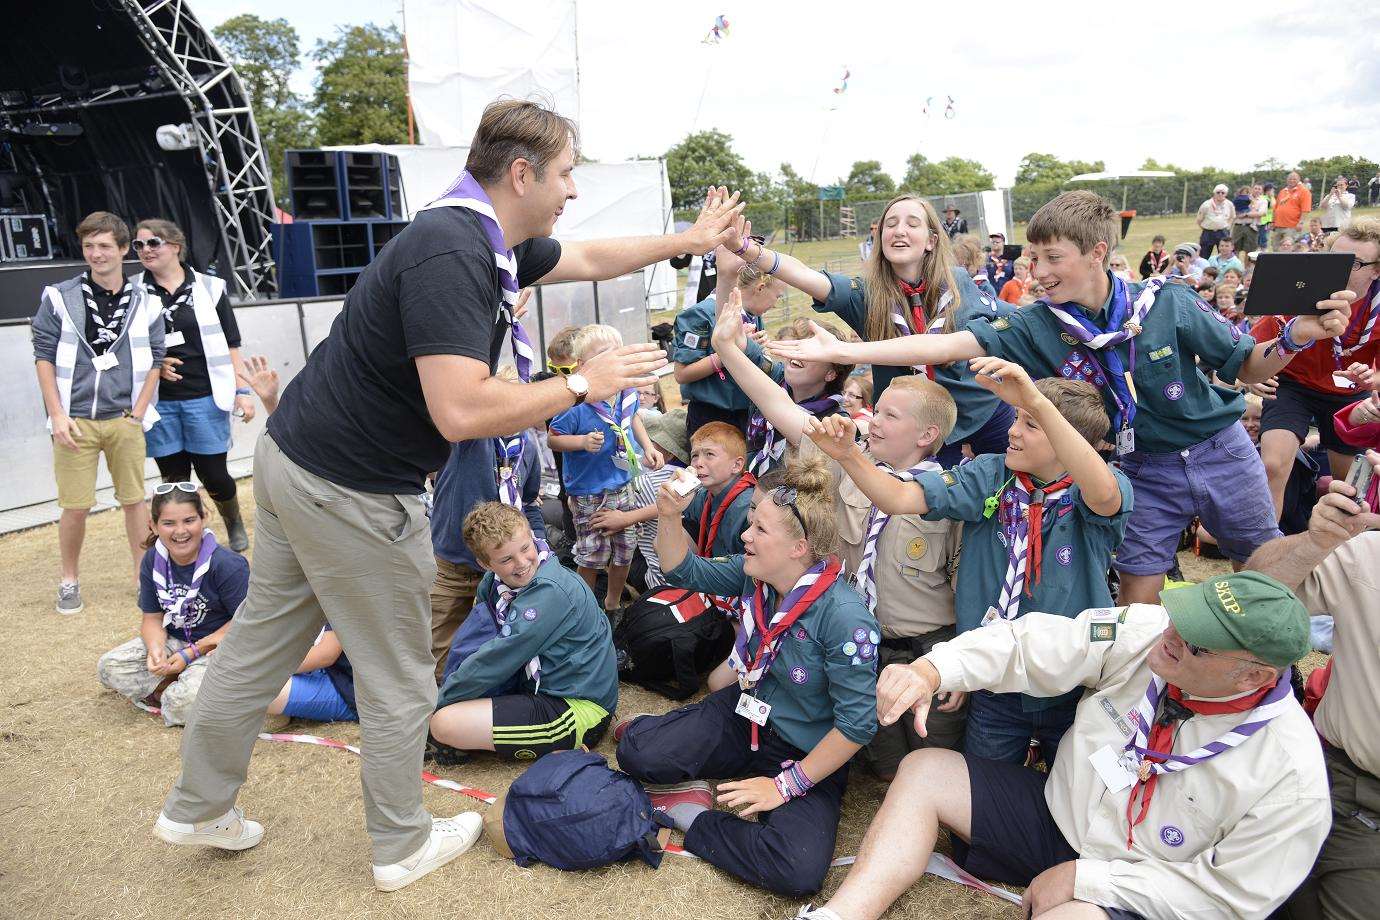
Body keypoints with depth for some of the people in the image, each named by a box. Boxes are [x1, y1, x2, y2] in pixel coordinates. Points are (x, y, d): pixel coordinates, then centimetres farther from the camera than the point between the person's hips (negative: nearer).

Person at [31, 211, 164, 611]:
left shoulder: (144, 303, 4)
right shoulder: (59, 298, 1)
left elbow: (154, 361, 6)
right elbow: (44, 356, 2)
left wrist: (136, 414, -2)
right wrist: (58, 415, -5)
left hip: (125, 421, 1)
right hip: (75, 422, -1)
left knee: (134, 499, 7)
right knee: (76, 506, 2)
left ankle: (144, 575, 18)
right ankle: (69, 582, 20)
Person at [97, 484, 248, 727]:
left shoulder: (227, 565, -21)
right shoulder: (153, 561, -3)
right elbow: (152, 617, 4)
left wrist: (191, 653, -19)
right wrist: (155, 648, -19)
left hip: (219, 645, -6)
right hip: (174, 640, 6)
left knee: (184, 700, -29)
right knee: (108, 667, -10)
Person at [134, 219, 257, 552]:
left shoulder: (209, 288, 2)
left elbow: (230, 346, 3)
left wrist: (242, 390, -3)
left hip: (205, 398, -1)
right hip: (159, 403, 1)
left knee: (213, 473, 3)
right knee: (174, 477, 7)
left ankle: (235, 524, 31)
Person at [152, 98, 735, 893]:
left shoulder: (489, 239, 6)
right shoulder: (451, 252, -24)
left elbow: (589, 258, 22)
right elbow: (462, 412, -32)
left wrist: (688, 240, 23)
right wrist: (583, 384, -21)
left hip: (295, 461, 10)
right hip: (352, 491, -10)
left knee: (261, 644, 22)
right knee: (399, 680, 9)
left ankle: (199, 808, 41)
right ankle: (403, 847, 29)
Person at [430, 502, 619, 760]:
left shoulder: (550, 591, -25)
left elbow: (496, 661, -21)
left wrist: (440, 700, -9)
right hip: (540, 687, 9)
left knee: (445, 723, -18)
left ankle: (555, 748, -7)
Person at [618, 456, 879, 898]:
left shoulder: (845, 619, -28)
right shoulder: (755, 576, -7)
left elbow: (857, 724, -23)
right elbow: (685, 570, 8)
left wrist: (786, 785, -19)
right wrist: (669, 517, -12)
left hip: (807, 757, -4)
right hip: (742, 716, 4)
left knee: (798, 870, -28)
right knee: (636, 752, -18)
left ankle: (694, 822, -6)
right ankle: (656, 730, 17)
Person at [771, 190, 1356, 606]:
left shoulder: (1168, 304, -17)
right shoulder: (1039, 327, -16)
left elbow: (1246, 367, -4)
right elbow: (947, 345, -26)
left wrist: (1298, 336, -26)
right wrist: (840, 351, -34)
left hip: (1220, 450, 0)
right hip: (1145, 470, 0)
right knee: (1137, 602, 2)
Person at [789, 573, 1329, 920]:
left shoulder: (1291, 776, -23)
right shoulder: (1147, 631, -17)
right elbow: (1031, 646, -17)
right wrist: (930, 671, -34)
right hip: (1058, 815, 5)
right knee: (924, 772, -7)